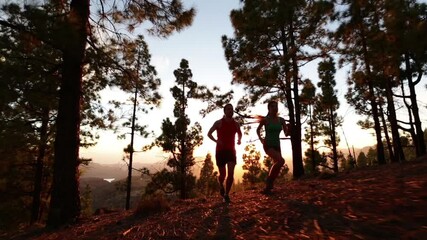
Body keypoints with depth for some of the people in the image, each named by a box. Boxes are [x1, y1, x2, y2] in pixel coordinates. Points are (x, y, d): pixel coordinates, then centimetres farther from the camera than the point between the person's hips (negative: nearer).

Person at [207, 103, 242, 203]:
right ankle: (221, 186, 38)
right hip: (220, 151, -2)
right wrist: (216, 140, -18)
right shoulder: (219, 123, -6)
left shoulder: (236, 124, 4)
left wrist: (239, 140, 1)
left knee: (231, 174, -12)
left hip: (231, 151, 2)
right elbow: (209, 133, 0)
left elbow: (239, 134, 23)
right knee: (223, 174, 4)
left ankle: (226, 194, 3)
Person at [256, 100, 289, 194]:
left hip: (277, 145, 6)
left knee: (277, 167, 9)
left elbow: (286, 133, 4)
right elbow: (258, 130, 10)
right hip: (268, 145, -5)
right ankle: (269, 179, -7)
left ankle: (267, 188, 26)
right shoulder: (265, 119, -8)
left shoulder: (281, 120, 2)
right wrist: (261, 139, 1)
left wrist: (288, 128, -15)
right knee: (281, 160, -28)